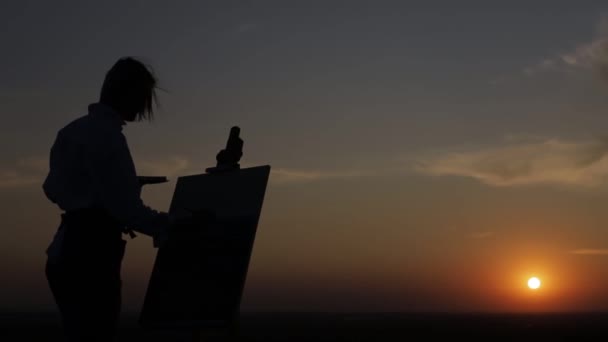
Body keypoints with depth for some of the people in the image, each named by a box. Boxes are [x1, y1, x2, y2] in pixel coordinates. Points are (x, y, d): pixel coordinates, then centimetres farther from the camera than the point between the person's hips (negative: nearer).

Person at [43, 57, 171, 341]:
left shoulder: (72, 131, 15)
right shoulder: (106, 135, -14)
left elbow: (53, 189, 24)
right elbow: (124, 205, -17)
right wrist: (167, 226, -3)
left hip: (66, 253, 10)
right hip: (91, 255, -10)